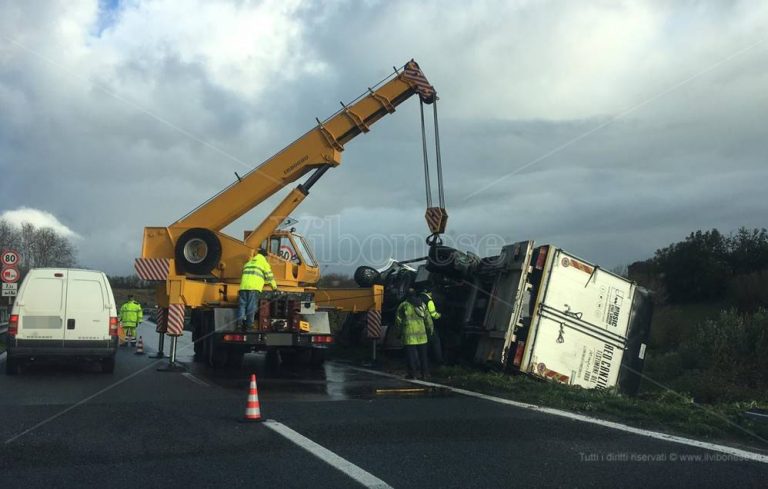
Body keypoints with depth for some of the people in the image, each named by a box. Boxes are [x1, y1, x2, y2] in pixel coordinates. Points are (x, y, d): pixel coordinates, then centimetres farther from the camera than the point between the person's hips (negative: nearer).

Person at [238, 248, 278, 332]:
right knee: (252, 307, -4)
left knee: (242, 305, 3)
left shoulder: (248, 262, 30)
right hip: (255, 287, -4)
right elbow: (269, 276, 11)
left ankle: (240, 322, -9)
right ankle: (249, 324, -8)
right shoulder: (264, 263, 12)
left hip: (244, 286, 5)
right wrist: (274, 287, 25)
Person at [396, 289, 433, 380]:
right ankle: (425, 373, 11)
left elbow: (398, 320, 2)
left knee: (411, 354, 1)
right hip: (421, 333, 3)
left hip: (409, 334, -3)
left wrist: (400, 331, 15)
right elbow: (428, 318, 11)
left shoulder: (403, 305, 1)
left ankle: (412, 373, 1)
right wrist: (430, 329, 22)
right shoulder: (422, 304, 12)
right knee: (423, 354, 10)